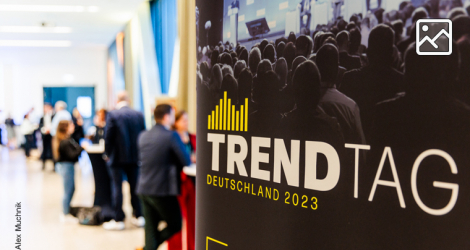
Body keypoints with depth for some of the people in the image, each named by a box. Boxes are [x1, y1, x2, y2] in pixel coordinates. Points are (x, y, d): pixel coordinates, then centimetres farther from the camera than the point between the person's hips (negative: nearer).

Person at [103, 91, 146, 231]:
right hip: (134, 157, 4)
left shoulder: (112, 115, -10)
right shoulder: (139, 115, 1)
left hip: (117, 157, -4)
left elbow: (108, 137, -9)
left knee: (117, 187, 2)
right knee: (135, 187, 12)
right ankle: (138, 217, 19)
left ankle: (118, 220, 4)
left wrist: (108, 154, 4)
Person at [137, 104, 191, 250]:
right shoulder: (172, 136, -11)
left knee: (151, 228, 11)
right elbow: (186, 162, -9)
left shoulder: (143, 136, 9)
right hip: (163, 190, -7)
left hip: (144, 189, 7)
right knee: (175, 226, 10)